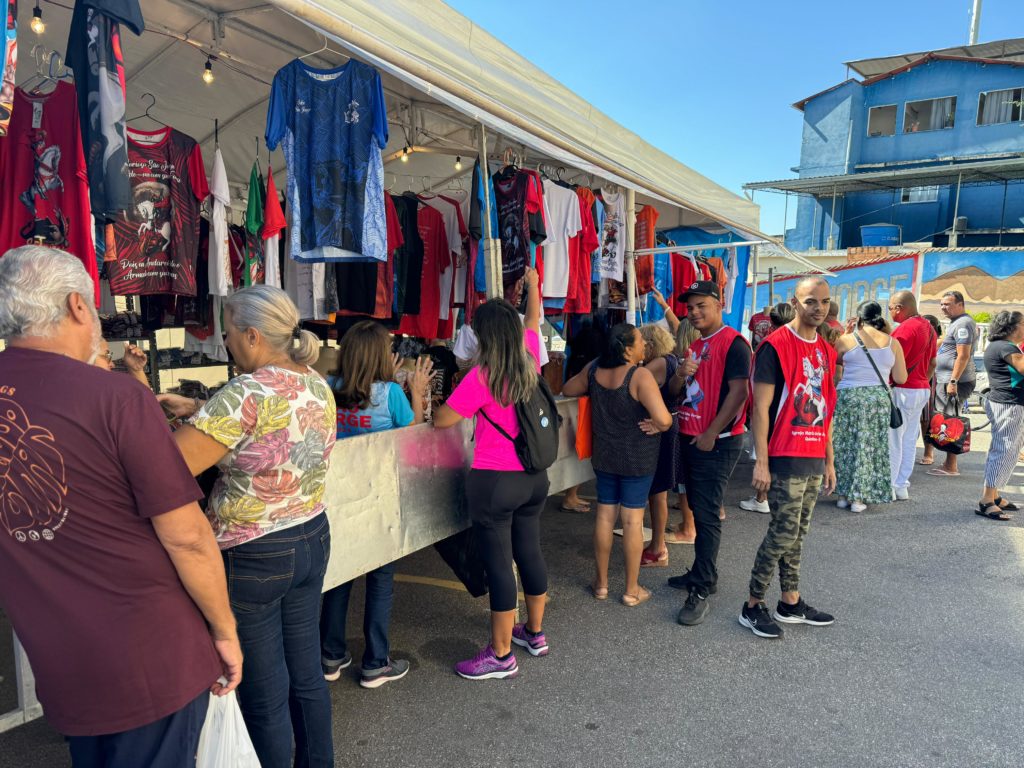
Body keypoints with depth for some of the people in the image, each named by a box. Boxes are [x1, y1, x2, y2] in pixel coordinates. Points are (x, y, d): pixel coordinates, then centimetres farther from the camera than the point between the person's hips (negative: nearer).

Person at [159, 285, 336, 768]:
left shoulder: (247, 392, -22)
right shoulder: (318, 387, 2)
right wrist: (200, 411, 10)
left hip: (251, 559, -8)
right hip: (312, 541, 8)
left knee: (264, 695, 12)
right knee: (307, 675, 22)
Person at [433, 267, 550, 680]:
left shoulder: (483, 375, -17)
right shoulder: (529, 361, 1)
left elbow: (441, 420, -15)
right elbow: (533, 322, 21)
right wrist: (533, 285, 37)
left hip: (494, 480, -7)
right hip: (534, 477, 7)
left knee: (498, 563, 3)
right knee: (529, 552, 18)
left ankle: (501, 655, 15)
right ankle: (534, 632, 36)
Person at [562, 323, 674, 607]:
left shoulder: (593, 370, -4)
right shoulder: (640, 376, -22)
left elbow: (567, 389, 14)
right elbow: (663, 419, -32)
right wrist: (660, 424, -9)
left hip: (604, 456, 5)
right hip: (638, 459, -5)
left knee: (605, 515, 13)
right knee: (633, 520, 4)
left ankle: (601, 583, 24)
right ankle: (632, 590, 16)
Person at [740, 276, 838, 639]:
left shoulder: (826, 351, 12)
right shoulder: (776, 345, -10)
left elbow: (824, 410, 17)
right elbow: (760, 408, -13)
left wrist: (829, 460, 16)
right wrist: (761, 462, -16)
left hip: (815, 460, 7)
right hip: (785, 459, -7)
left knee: (798, 532, 14)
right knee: (783, 532, -3)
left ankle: (790, 602, 26)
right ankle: (752, 606, 10)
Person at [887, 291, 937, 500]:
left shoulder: (906, 328, -17)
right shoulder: (927, 327, 13)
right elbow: (932, 363, 19)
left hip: (903, 391, -10)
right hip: (922, 389, 10)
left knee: (892, 440, -4)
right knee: (909, 440, 12)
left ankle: (889, 486, 0)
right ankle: (902, 485, 18)